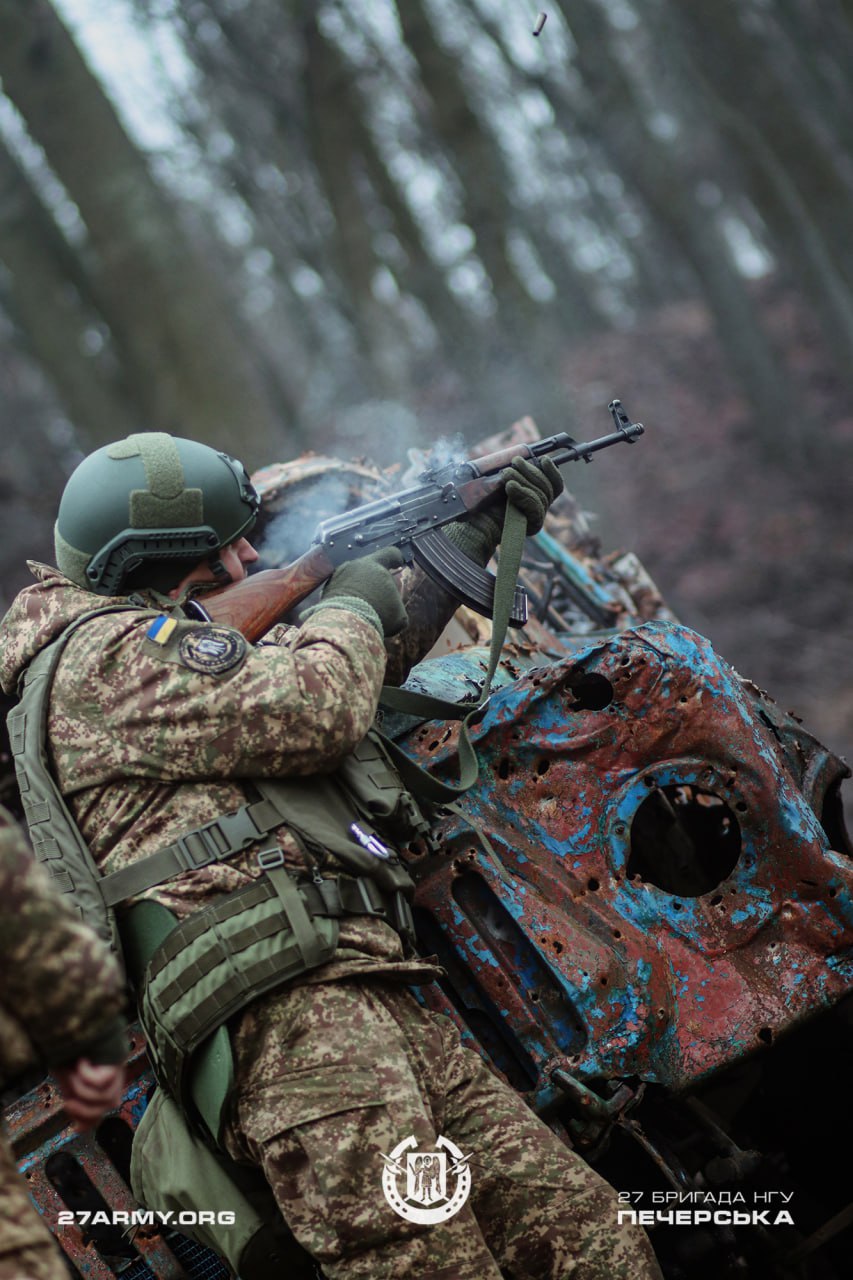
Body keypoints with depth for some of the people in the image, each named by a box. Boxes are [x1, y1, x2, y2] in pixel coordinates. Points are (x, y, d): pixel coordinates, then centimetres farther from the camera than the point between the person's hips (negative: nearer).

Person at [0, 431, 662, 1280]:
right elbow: (312, 712, -12)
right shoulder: (113, 650, 0)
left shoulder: (176, 650, 31)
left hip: (378, 1009, 10)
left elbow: (381, 648, 45)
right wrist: (350, 606, 9)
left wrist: (478, 531, 46)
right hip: (292, 1010, -10)